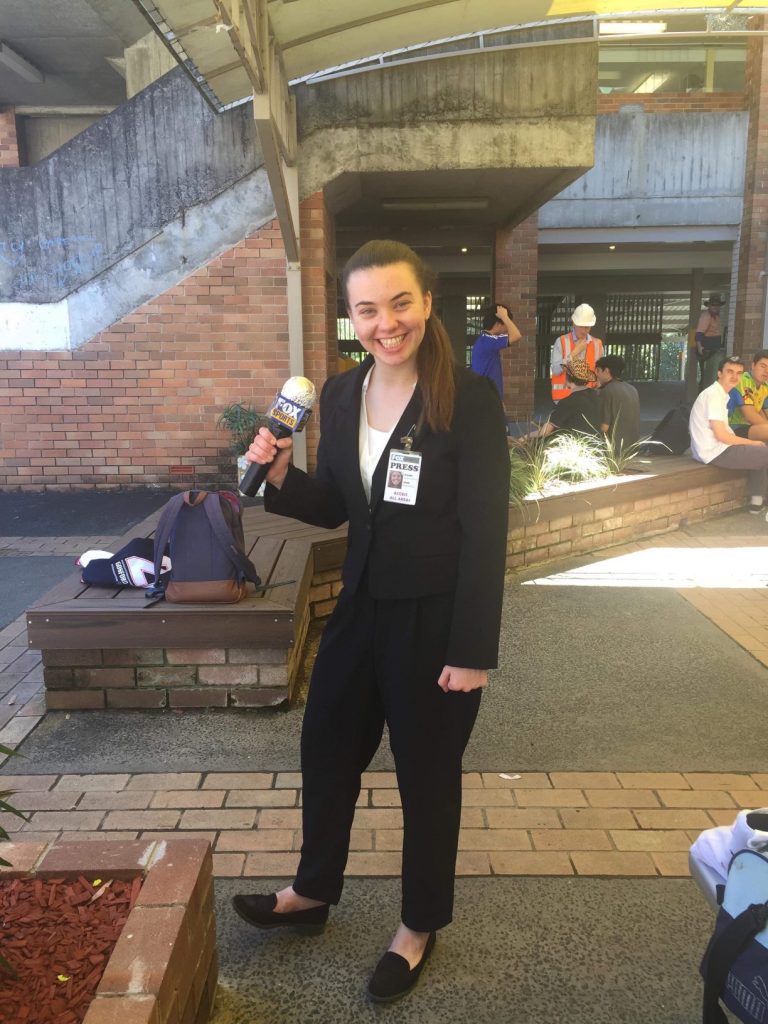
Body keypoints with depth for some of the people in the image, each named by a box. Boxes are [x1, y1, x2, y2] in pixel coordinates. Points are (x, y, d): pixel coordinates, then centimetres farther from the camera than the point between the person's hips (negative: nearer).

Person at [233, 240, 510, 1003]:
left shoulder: (469, 398, -16)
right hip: (361, 608, 6)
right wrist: (281, 477, -11)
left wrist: (472, 650, -16)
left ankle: (420, 925, 41)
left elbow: (485, 531, -16)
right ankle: (313, 892, 49)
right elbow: (334, 508, 9)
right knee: (325, 750, 21)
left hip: (434, 620, -6)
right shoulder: (340, 395, 1)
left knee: (426, 774, 14)